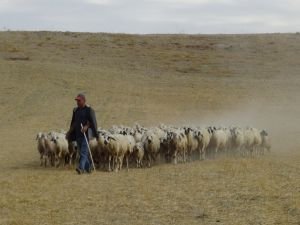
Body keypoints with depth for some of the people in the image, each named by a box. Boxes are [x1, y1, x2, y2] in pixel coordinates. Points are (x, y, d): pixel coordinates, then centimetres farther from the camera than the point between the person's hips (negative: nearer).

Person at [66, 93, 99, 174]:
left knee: (84, 151, -14)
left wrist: (86, 127, -28)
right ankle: (88, 168, 20)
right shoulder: (76, 110, 15)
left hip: (86, 134, -7)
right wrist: (70, 132, 13)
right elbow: (73, 122, 20)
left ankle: (81, 168, -24)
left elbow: (92, 122, -13)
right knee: (82, 152, 11)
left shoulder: (89, 110, -6)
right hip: (78, 134, 7)